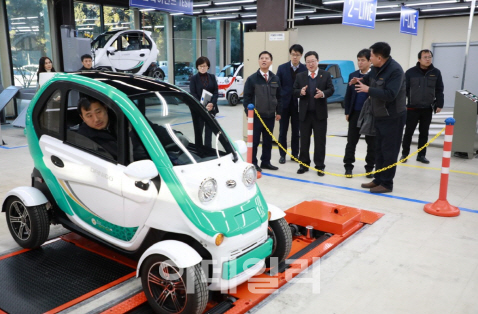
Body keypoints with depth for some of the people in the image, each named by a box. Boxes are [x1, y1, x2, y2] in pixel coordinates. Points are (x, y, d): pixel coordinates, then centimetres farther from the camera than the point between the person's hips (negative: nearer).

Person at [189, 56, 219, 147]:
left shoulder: (212, 77, 8)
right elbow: (193, 94, -6)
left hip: (211, 108, 2)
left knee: (209, 130, 7)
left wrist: (212, 104, -15)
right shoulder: (194, 78, 0)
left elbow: (216, 92, 3)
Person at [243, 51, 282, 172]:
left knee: (268, 140, 12)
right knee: (254, 140, 2)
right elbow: (247, 97, -6)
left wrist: (278, 112, 9)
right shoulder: (252, 79, -5)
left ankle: (265, 162, 23)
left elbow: (278, 97, 12)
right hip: (256, 116, -4)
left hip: (270, 116, 4)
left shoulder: (275, 79, 7)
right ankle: (253, 163, 12)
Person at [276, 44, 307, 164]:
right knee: (283, 131, 6)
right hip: (284, 104, 0)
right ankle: (282, 155, 16)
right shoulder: (282, 68, 1)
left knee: (296, 131, 9)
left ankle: (295, 154, 20)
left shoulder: (305, 69, -1)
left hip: (298, 105, 0)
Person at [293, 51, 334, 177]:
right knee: (304, 140, 8)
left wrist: (323, 94, -22)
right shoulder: (300, 76, 7)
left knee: (320, 141, 3)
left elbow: (331, 90, -2)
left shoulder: (326, 75, 3)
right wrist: (300, 92, -18)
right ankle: (304, 164, 18)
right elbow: (294, 91, 4)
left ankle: (320, 166, 11)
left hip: (320, 113, -1)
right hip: (304, 113, 2)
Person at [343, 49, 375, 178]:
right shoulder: (352, 75, 6)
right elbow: (348, 95, 9)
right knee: (351, 141, 6)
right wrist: (347, 112, 5)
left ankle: (369, 167, 19)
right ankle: (348, 166, 14)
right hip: (355, 114, 3)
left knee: (371, 142, 7)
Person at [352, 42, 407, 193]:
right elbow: (370, 78, 27)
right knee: (379, 149, 15)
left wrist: (368, 89, -24)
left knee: (389, 151, -2)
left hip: (393, 117, -9)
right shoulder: (376, 68, 5)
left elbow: (390, 94, -30)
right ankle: (378, 179, 26)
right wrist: (361, 80, 4)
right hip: (379, 116, 9)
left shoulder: (395, 70, -21)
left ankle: (387, 183, 8)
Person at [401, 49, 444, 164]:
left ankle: (421, 155, 19)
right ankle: (404, 154, 16)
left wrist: (439, 104, 0)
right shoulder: (410, 72, -6)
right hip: (412, 108, -2)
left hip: (427, 109, 2)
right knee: (408, 132, 4)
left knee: (424, 133, 10)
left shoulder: (436, 72, 2)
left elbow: (439, 90, 6)